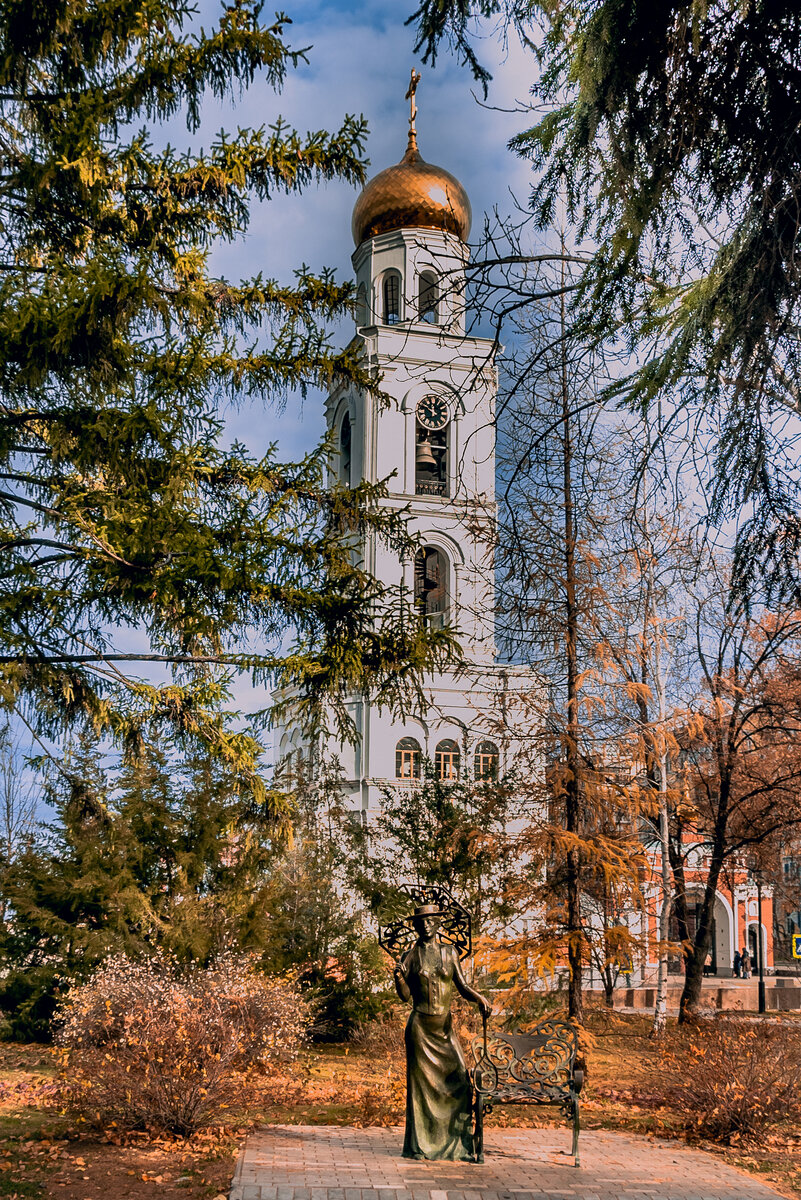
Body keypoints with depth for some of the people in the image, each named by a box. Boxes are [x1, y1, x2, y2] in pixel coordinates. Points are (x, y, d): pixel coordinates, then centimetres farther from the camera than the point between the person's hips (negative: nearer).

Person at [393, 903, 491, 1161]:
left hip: (444, 1026, 2)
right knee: (421, 1083, 0)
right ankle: (420, 1145, 10)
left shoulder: (449, 952, 7)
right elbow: (406, 996, 2)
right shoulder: (411, 956, 3)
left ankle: (456, 1145, 0)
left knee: (459, 1078, -8)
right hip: (420, 1026, -2)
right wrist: (399, 978, -17)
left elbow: (462, 987, 6)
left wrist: (479, 998, -13)